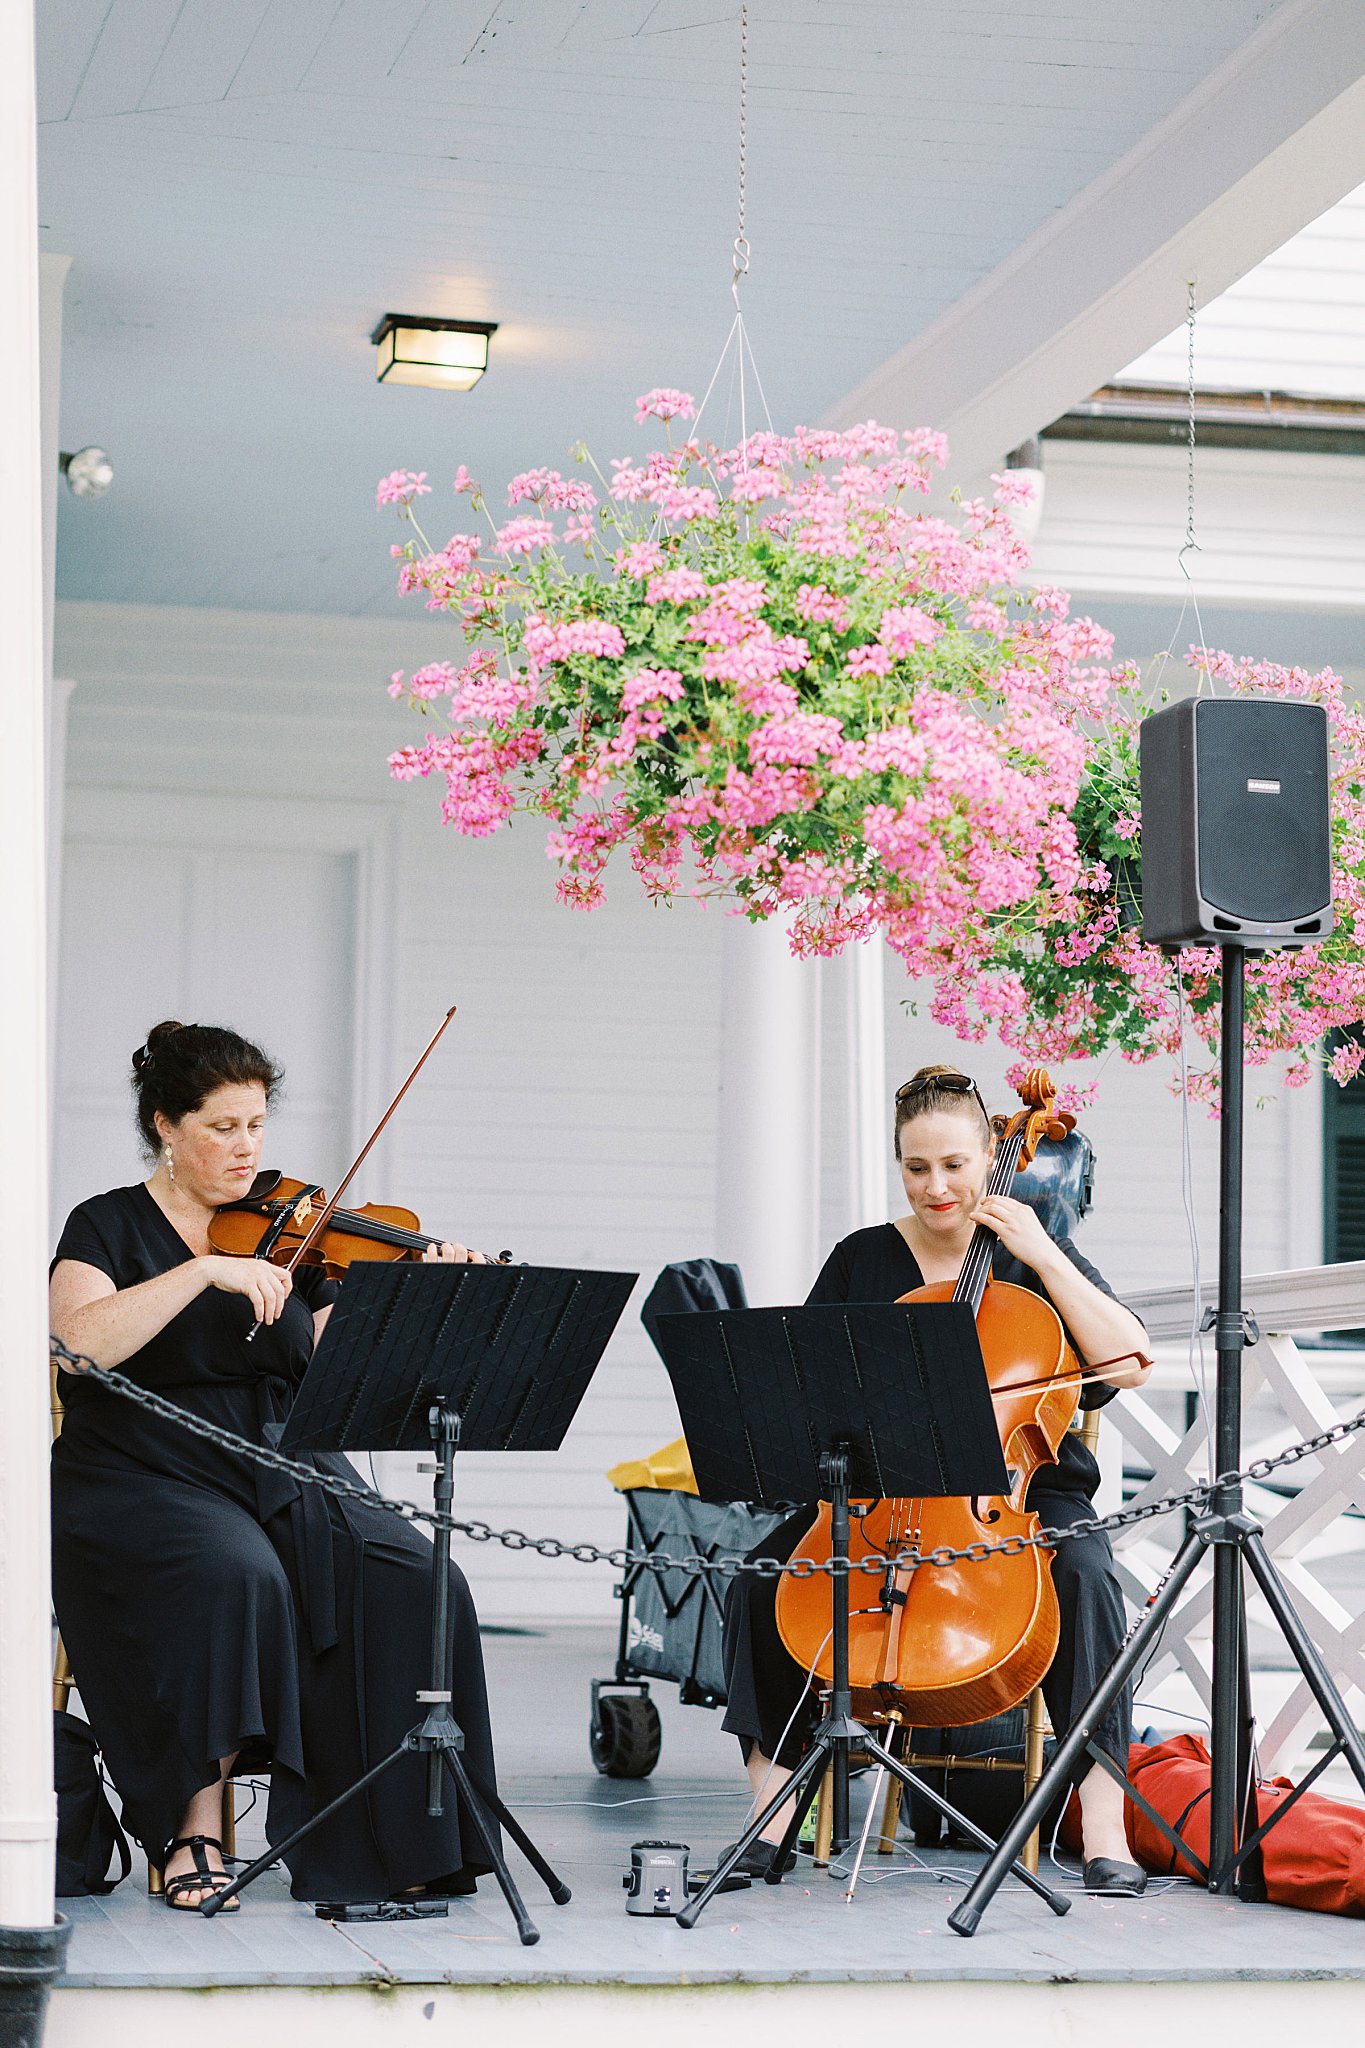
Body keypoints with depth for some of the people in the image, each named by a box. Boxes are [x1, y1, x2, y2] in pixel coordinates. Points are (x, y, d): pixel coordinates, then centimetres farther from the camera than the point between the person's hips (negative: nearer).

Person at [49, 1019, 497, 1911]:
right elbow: (76, 1343, -19)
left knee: (414, 1581, -22)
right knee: (236, 1577, -35)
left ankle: (386, 1835, -15)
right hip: (146, 1482, -4)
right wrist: (206, 1271, -25)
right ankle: (195, 1830, -23)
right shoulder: (111, 1226, 2)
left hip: (285, 1479, 4)